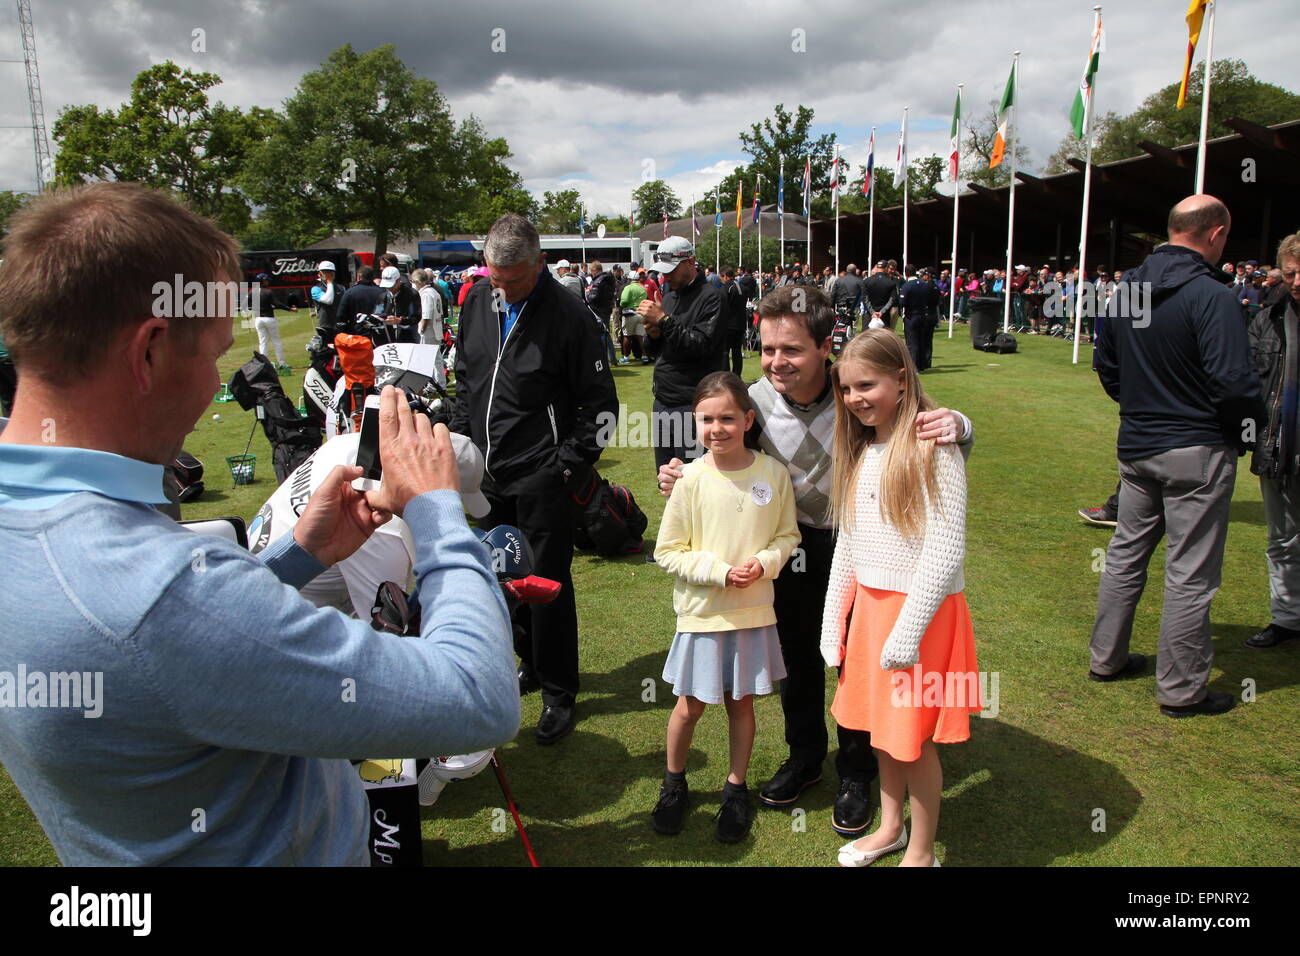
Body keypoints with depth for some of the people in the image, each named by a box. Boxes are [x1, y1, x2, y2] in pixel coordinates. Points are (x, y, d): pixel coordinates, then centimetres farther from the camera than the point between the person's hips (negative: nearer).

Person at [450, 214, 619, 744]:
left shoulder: (567, 314, -13)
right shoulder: (478, 301, 6)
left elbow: (600, 403, -9)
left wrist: (569, 464, -14)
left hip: (541, 477, -6)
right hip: (489, 471, 7)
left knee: (548, 583, 0)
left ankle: (558, 692, 16)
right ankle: (530, 662, 36)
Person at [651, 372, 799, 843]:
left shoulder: (772, 473, -7)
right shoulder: (691, 478, -13)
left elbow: (787, 535, 4)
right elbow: (667, 552, -8)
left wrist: (764, 563, -16)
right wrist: (720, 571, -18)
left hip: (754, 610, 1)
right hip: (702, 611, -1)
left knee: (742, 701, 14)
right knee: (691, 705, 11)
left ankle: (736, 788, 35)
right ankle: (674, 783, 36)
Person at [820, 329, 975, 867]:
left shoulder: (931, 449, -16)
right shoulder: (860, 451, 8)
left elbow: (944, 552, -19)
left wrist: (908, 631, -20)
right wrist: (835, 619, 11)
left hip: (920, 608, -7)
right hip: (868, 604, 7)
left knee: (915, 737, 5)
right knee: (880, 726, 18)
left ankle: (922, 853, 24)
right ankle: (890, 828, 38)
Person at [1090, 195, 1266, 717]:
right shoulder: (1211, 295, -19)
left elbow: (1105, 365, 14)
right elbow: (1234, 381, -24)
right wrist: (1253, 419, -5)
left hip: (1136, 446, 7)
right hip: (1196, 449, -7)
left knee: (1125, 553, 18)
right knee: (1190, 572, 3)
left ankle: (1107, 657, 29)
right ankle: (1181, 688, 14)